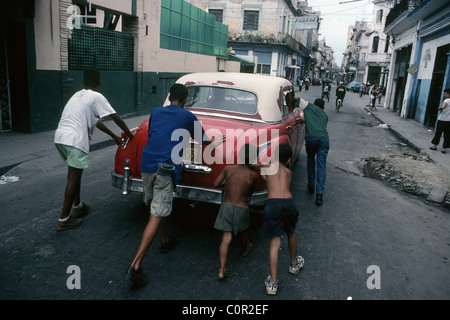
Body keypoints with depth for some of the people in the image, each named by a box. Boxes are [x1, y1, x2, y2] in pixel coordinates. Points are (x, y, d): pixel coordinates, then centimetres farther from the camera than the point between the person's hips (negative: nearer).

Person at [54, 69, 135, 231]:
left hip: (59, 137, 8)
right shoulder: (96, 97, 1)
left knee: (75, 173, 23)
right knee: (73, 178, -2)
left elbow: (96, 121, 28)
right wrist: (130, 135, 14)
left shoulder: (78, 95, 25)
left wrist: (114, 136, 31)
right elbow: (116, 118, 1)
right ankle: (64, 219, 2)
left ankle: (77, 206, 35)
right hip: (75, 140, -8)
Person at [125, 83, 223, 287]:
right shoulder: (188, 117, 8)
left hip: (146, 164, 5)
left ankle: (165, 241, 43)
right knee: (156, 216, -6)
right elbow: (201, 139, 22)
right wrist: (214, 143, 43)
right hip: (166, 168, -5)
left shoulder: (156, 112, 18)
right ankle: (135, 266, -10)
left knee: (158, 207, 25)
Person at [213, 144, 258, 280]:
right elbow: (250, 193, 2)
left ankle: (222, 270, -1)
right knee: (243, 232, 28)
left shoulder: (228, 169, -7)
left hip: (226, 207, 1)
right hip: (241, 209, -1)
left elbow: (216, 184, 1)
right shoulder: (252, 175, -11)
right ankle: (244, 249, 55)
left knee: (226, 239, 3)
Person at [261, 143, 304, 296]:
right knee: (291, 233, 28)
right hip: (289, 203, 2)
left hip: (272, 204, -2)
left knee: (274, 244, 2)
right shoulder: (289, 172, 21)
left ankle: (272, 283, 2)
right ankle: (294, 264, 49)